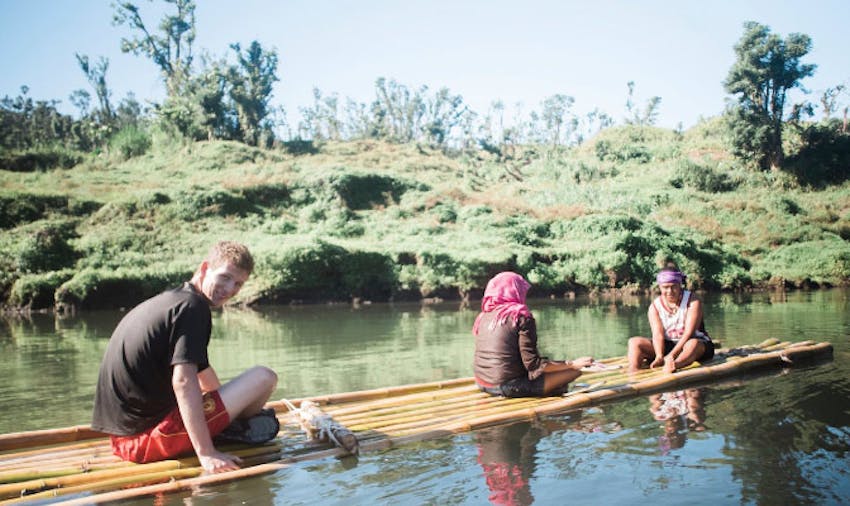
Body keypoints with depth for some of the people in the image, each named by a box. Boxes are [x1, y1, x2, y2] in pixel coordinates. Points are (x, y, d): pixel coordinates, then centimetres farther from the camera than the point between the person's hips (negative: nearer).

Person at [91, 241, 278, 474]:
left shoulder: (169, 299, 19)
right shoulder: (193, 305, -13)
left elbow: (201, 370, 32)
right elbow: (184, 380, -25)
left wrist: (227, 403, 42)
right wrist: (206, 453, -28)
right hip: (149, 440, -11)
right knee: (263, 377, -8)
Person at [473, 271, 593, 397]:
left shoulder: (483, 317, 8)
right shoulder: (521, 316, -11)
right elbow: (532, 363, -15)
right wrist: (572, 364, -9)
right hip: (509, 388, -8)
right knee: (574, 371, -2)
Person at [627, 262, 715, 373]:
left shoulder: (693, 302, -10)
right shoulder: (654, 307, -1)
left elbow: (689, 333, -21)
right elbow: (658, 334, -13)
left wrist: (672, 355, -34)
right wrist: (659, 356, -33)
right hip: (667, 345, 4)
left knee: (693, 344, -40)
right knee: (634, 342, -15)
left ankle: (673, 366, -69)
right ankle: (633, 374, -42)